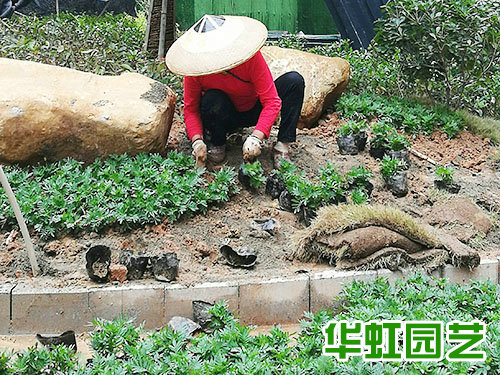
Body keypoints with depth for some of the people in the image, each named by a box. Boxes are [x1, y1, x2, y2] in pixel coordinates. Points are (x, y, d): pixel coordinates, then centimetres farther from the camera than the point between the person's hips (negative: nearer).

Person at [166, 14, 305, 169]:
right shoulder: (195, 68, -24)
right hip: (225, 117, 0)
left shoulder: (251, 56, -29)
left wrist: (256, 137, -43)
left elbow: (271, 101, -30)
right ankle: (216, 144, -7)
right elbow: (190, 109, -14)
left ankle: (282, 145, -19)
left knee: (294, 80, -23)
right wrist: (197, 141, -32)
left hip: (253, 111, 1)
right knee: (212, 100, -37)